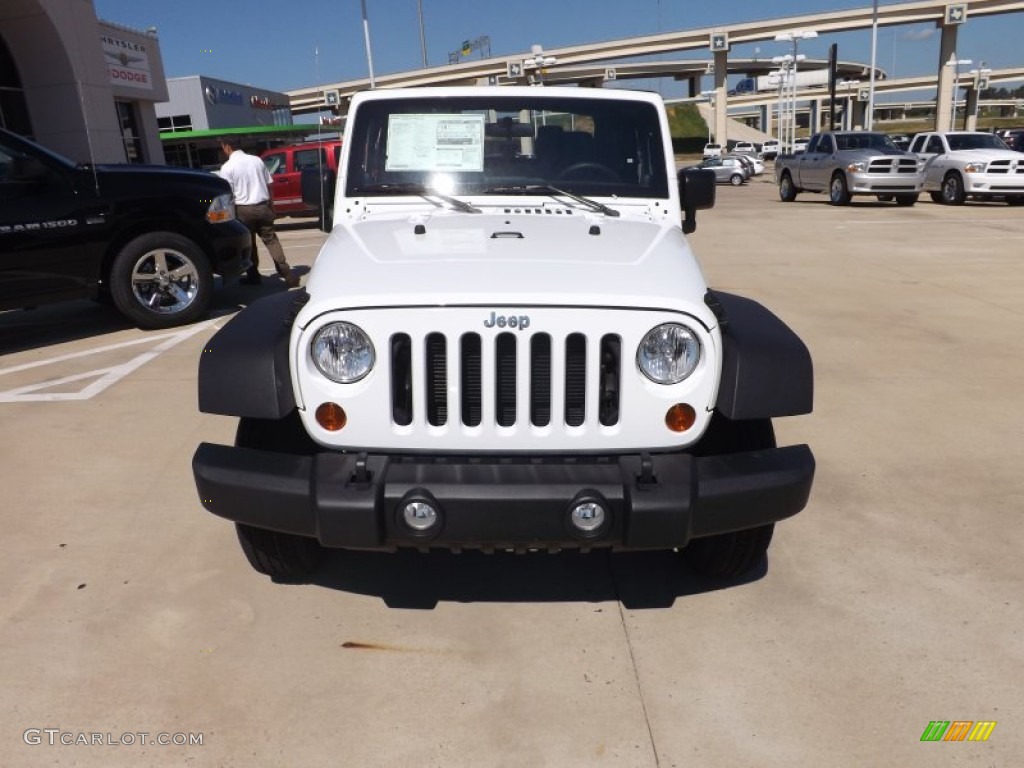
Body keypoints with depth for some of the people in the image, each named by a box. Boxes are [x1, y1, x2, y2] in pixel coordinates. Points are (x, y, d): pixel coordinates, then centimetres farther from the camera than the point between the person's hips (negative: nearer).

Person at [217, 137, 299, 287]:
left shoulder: (227, 167, -7)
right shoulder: (257, 160, 6)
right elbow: (269, 185, 9)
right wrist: (271, 207, 17)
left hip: (243, 209, -3)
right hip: (263, 206, 3)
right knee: (271, 240, 5)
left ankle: (253, 276, 19)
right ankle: (287, 273, -5)